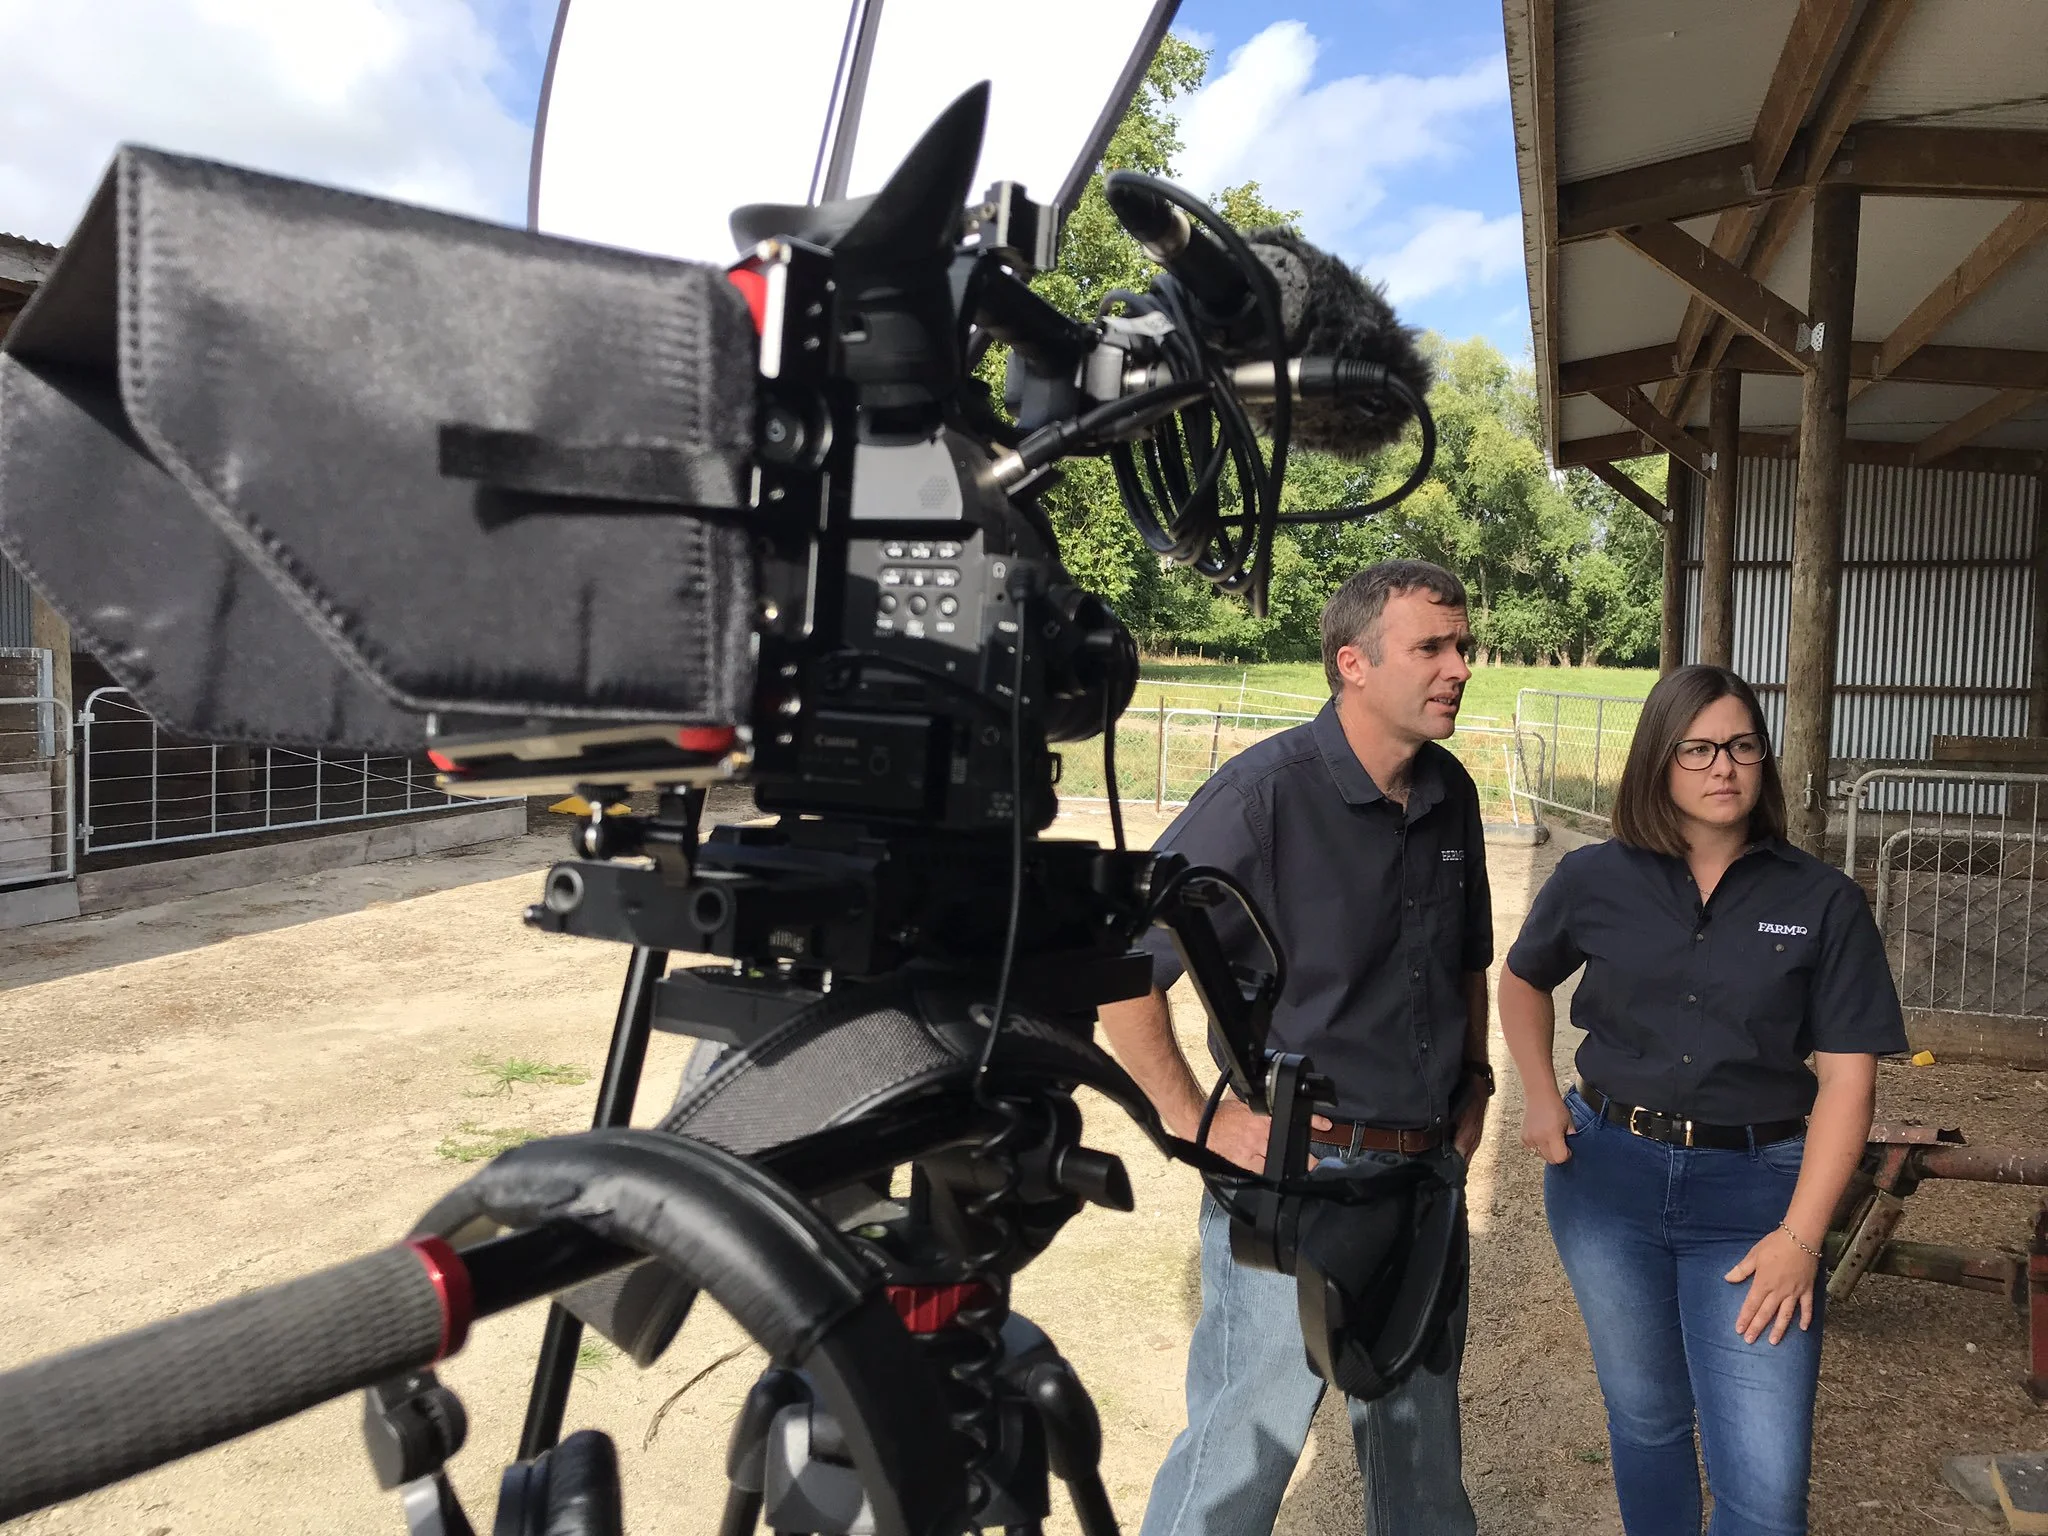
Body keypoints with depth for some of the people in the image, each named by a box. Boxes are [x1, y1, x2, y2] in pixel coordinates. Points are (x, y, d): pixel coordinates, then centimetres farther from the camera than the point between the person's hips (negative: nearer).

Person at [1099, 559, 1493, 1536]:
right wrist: (1194, 1120, -16)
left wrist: (1474, 1078, 14)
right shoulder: (1265, 793, -18)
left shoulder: (1451, 794, 4)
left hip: (1428, 1167, 7)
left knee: (1422, 1442, 23)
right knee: (1245, 1450, 4)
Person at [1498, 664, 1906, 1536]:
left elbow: (1847, 1078, -6)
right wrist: (1540, 1095, 3)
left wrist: (1800, 1236, -12)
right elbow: (1522, 981, 16)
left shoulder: (1824, 903, -4)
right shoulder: (1594, 880, -2)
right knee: (1646, 1418, 18)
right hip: (1607, 1175, 2)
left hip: (1753, 1184, -1)